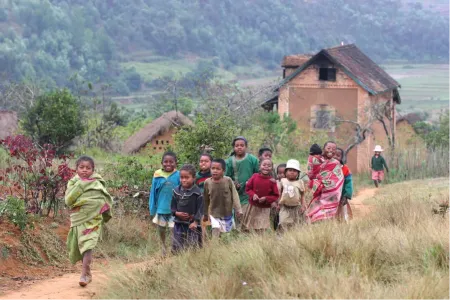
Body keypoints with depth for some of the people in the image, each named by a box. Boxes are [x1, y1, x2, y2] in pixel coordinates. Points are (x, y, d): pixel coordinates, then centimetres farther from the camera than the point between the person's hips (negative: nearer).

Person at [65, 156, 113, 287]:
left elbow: (105, 200, 2)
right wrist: (79, 185, -13)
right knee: (80, 246, 10)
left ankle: (84, 274, -15)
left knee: (87, 245, -15)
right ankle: (88, 273, 25)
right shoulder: (73, 183, 4)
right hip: (78, 219, 3)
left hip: (93, 219, -3)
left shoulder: (97, 183, 0)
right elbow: (68, 200, -8)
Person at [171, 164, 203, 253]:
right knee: (176, 247, 3)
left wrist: (195, 221, -15)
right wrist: (176, 213, -10)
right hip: (179, 223, 4)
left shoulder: (197, 192, -8)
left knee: (193, 246, 2)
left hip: (192, 224, -4)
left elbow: (200, 208, -8)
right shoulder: (176, 191, 4)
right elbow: (173, 206, 10)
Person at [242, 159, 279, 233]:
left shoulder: (272, 181, -12)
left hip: (265, 208, -3)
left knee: (261, 230, -2)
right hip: (253, 206, 3)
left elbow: (276, 196, -7)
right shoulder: (255, 177, -7)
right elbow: (248, 188, 2)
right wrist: (253, 195, -16)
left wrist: (266, 199, -21)